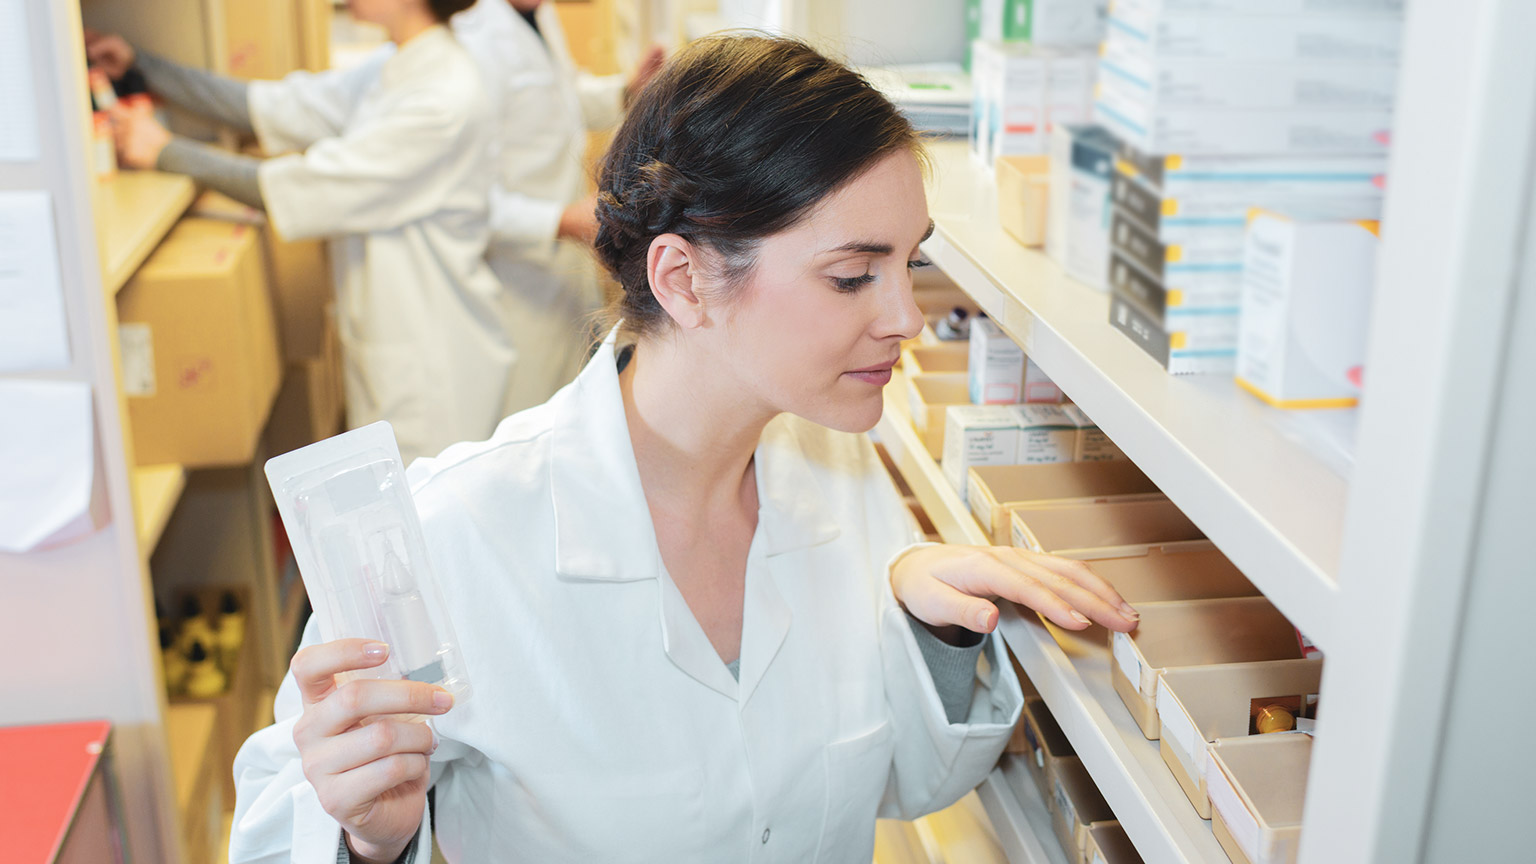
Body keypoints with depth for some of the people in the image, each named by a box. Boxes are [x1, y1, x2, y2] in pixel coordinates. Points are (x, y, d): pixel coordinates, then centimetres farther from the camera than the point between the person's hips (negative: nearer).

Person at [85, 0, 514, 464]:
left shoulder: (446, 99, -24)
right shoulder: (389, 70, 6)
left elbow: (305, 190, -20)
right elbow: (275, 107, 11)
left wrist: (167, 152, -11)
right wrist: (139, 66, 9)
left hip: (434, 358, -9)